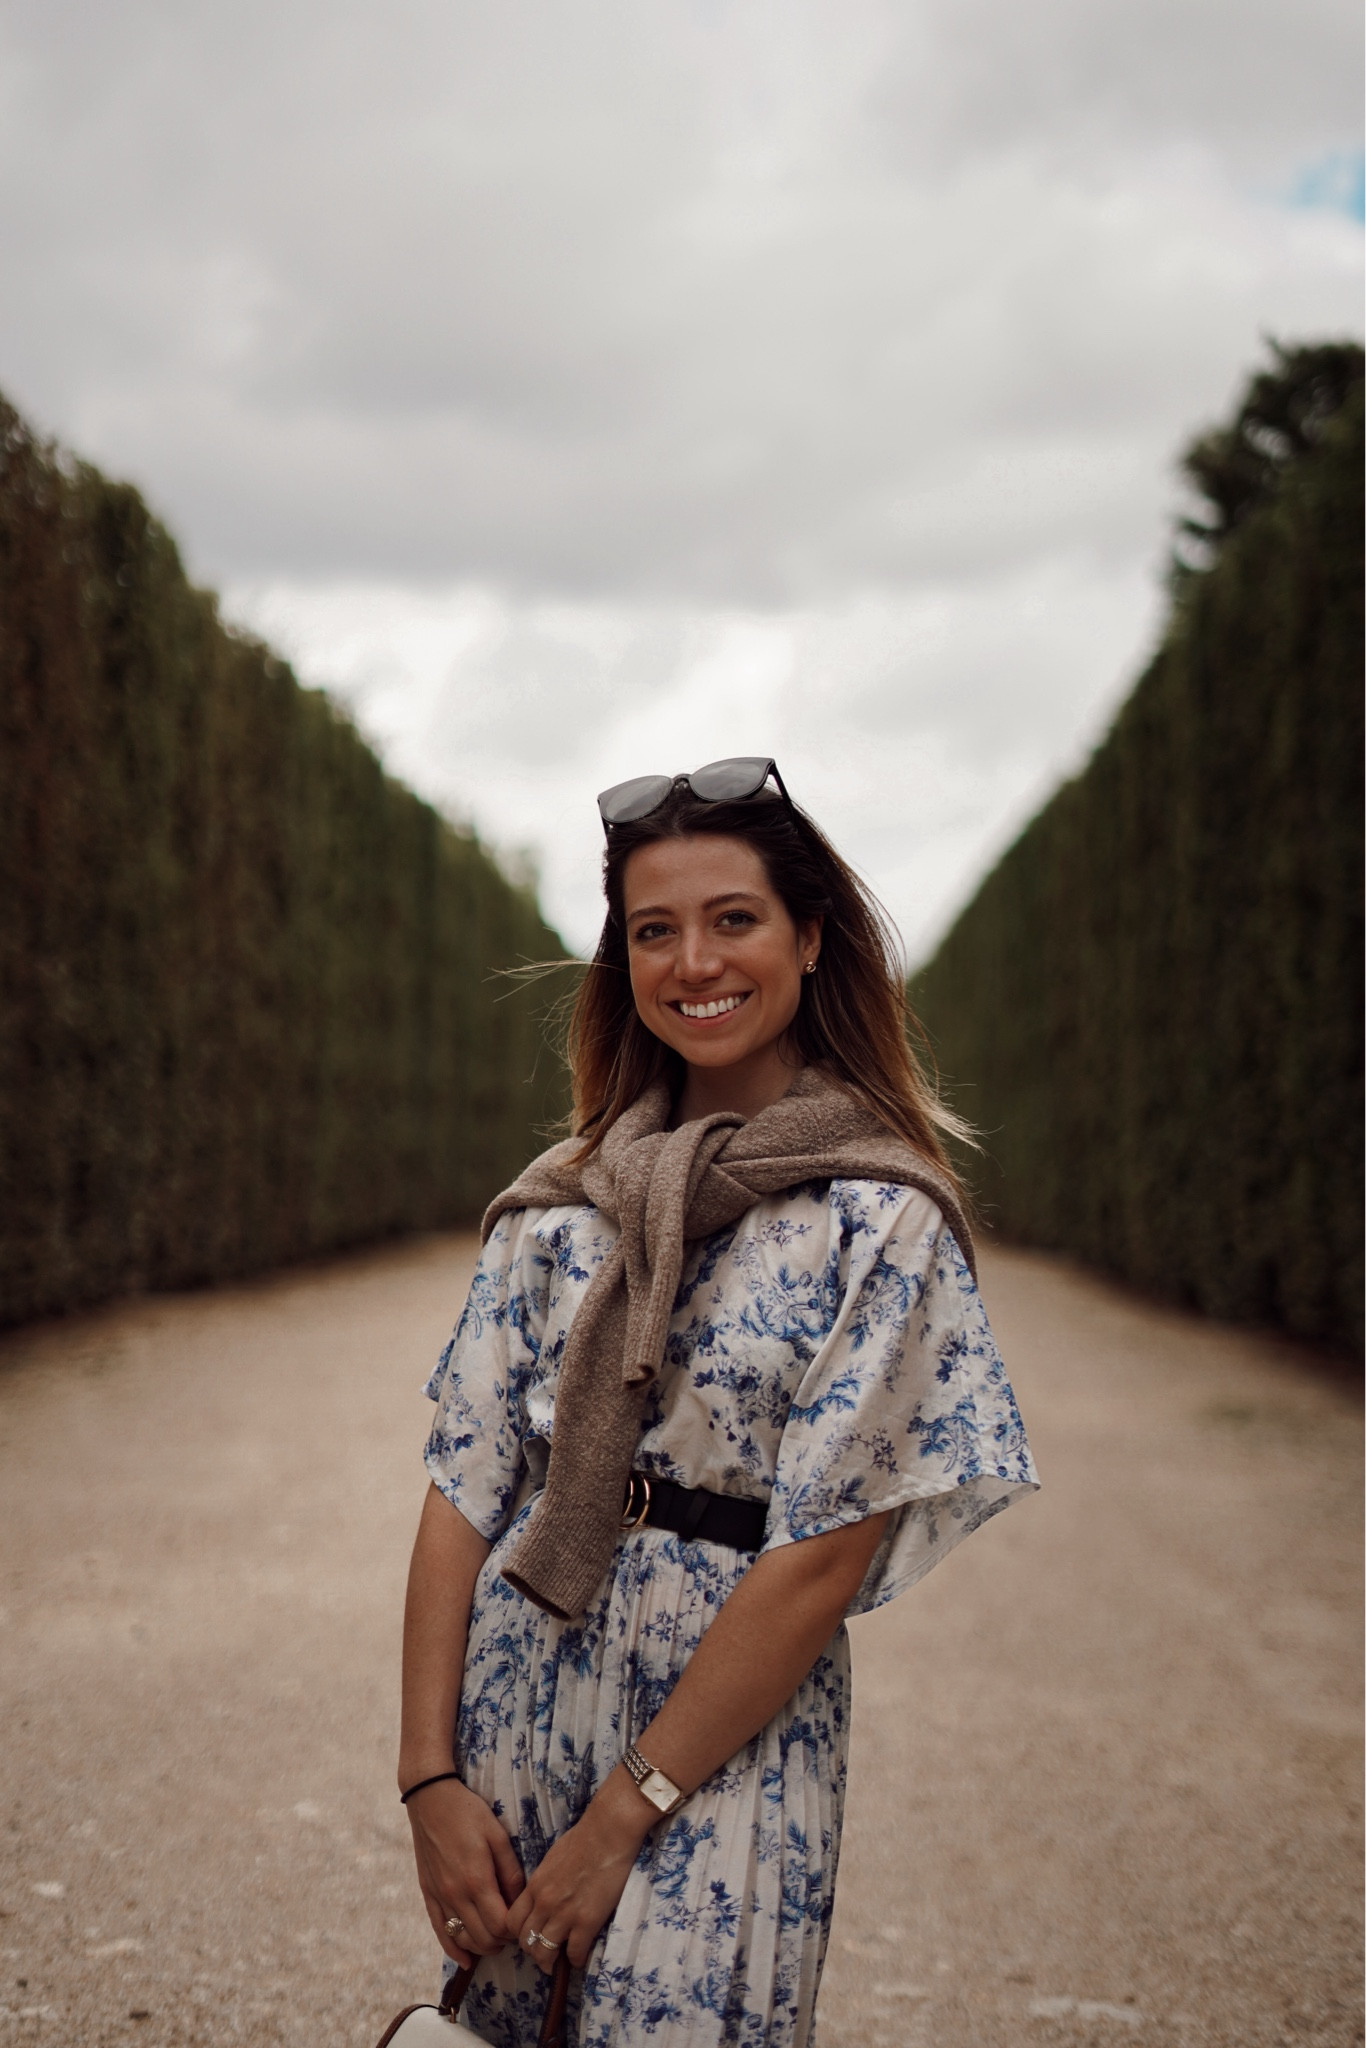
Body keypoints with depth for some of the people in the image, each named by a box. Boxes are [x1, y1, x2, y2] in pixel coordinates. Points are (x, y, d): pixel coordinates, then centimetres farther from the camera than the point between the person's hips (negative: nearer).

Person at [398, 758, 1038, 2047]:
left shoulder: (880, 1218, -9)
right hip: (512, 1705, 4)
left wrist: (621, 1818, -13)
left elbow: (823, 1555, -13)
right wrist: (431, 1780, -8)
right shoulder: (557, 1204, 4)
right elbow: (465, 1491, 1)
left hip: (732, 1746, -4)